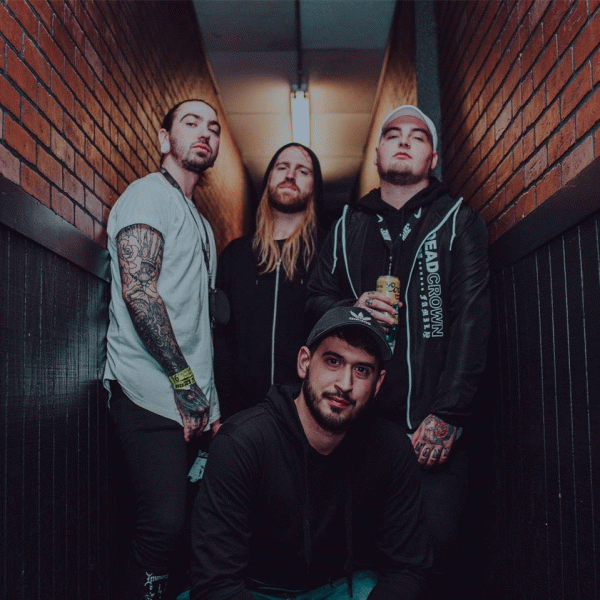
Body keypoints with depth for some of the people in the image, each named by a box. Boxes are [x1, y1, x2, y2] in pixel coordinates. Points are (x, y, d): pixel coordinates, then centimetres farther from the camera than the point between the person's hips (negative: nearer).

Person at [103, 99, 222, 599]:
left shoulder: (201, 223, 25)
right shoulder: (149, 194, -3)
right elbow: (138, 290, -16)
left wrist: (210, 400, 15)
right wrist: (184, 381, -16)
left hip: (194, 399, 9)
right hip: (153, 395, -9)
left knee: (197, 520, 9)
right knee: (165, 525, -12)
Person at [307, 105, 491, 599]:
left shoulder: (458, 221, 6)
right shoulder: (348, 226, 16)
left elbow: (471, 320, -3)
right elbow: (316, 298, 18)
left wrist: (448, 415, -12)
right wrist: (352, 308, -7)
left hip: (433, 427, -2)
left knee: (434, 552, -3)